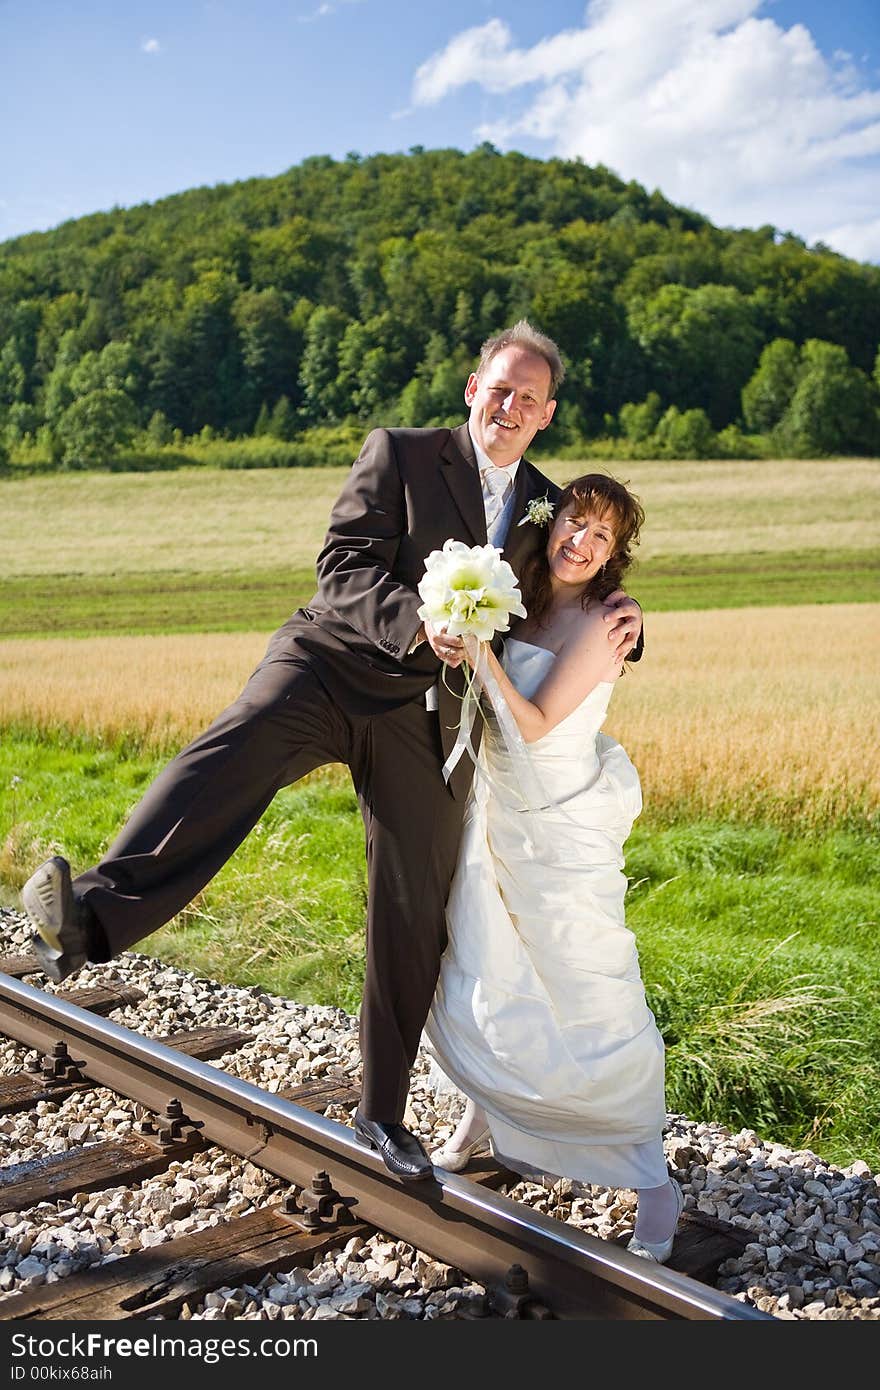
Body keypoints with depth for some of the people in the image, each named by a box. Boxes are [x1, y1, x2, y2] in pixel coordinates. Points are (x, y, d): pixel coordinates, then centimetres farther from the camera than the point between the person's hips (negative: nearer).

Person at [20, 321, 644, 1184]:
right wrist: (419, 623, -26)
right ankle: (88, 918, -54)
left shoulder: (547, 509, 15)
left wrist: (622, 625, 0)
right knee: (236, 748, -36)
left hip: (432, 716, 4)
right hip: (338, 665, -3)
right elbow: (344, 565, -8)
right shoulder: (399, 454, 3)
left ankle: (382, 1113, 19)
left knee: (413, 918, 4)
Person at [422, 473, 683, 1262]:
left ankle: (653, 1182, 11)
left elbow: (535, 724, -19)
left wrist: (479, 654, -26)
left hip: (565, 829, -6)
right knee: (475, 986, 14)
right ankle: (486, 1116, 39)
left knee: (593, 1004, -3)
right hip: (498, 817, 6)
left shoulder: (600, 623, -16)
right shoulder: (520, 603, 3)